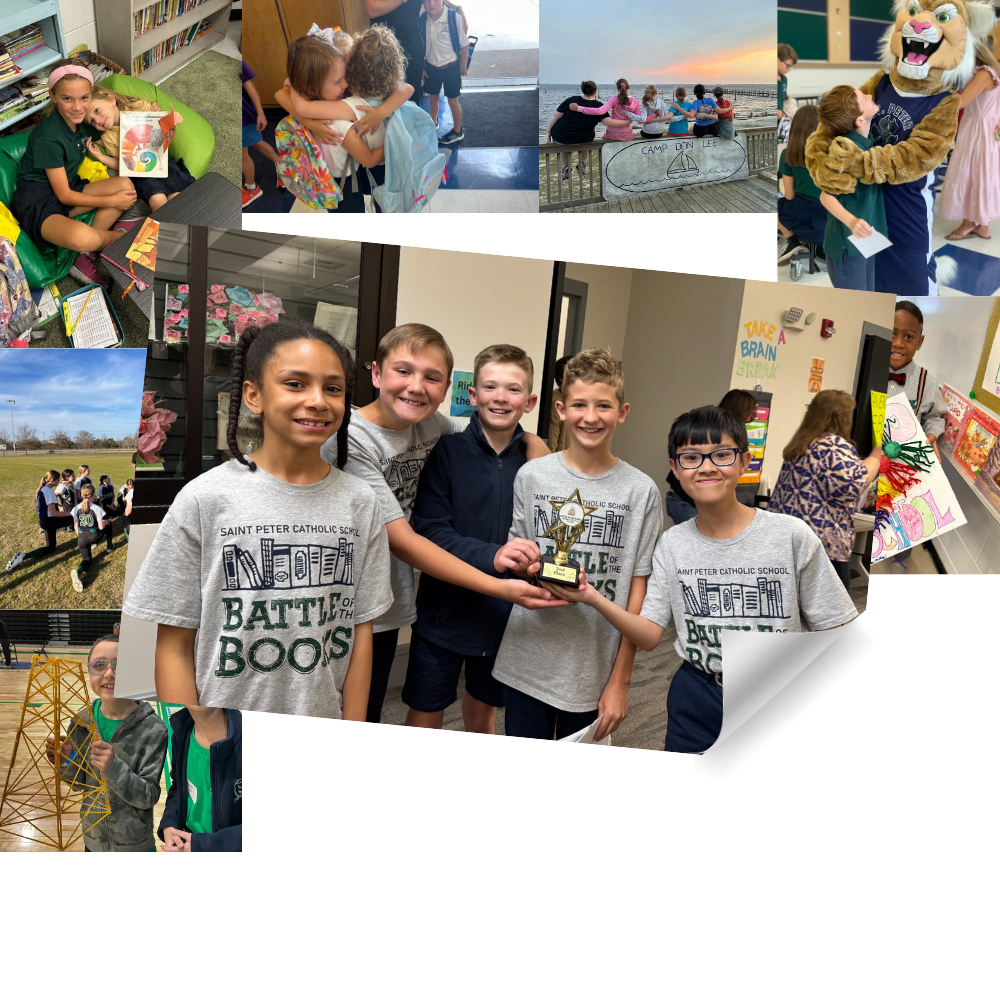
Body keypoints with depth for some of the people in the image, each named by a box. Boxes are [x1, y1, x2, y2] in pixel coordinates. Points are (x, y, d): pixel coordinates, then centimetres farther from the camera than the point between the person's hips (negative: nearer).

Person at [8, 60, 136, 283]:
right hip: (37, 203, -9)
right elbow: (64, 195, -17)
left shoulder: (84, 121, 1)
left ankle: (85, 255, -12)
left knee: (125, 185, -9)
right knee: (82, 237, -39)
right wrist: (112, 201, -16)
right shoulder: (48, 137, -20)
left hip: (68, 191, 9)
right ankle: (118, 237, -1)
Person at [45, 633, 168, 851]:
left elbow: (149, 797, -21)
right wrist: (66, 764, -18)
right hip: (93, 839, 4)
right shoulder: (82, 720, -9)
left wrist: (114, 767, -35)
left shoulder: (153, 729, -24)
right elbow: (83, 782, 3)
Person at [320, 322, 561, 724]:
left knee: (368, 724, 18)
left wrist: (531, 438, -1)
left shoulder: (431, 425, 0)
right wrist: (500, 588, -24)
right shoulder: (349, 439, -20)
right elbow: (400, 540, -21)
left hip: (388, 611, 6)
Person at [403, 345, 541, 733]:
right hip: (444, 611, -2)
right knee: (423, 724, 9)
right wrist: (491, 555, -32)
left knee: (482, 719, 21)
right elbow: (429, 532, -17)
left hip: (504, 617, 3)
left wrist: (538, 562, -17)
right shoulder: (447, 451, -9)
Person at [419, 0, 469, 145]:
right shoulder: (422, 19, -13)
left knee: (452, 100, 10)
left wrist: (463, 66, -5)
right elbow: (419, 45, 0)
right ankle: (433, 123, 46)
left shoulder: (455, 17, -22)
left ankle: (457, 131, 30)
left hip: (451, 67, -3)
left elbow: (464, 44, -13)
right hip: (430, 67, 3)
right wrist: (421, 67, 5)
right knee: (432, 98, 20)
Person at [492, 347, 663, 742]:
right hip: (528, 665, 1)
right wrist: (542, 578, -16)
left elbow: (638, 592, -2)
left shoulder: (641, 491, -4)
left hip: (595, 674, 0)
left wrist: (620, 681, -3)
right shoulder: (532, 476, -2)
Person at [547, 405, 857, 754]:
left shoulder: (791, 535, -12)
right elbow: (649, 635, -6)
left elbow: (833, 632, -6)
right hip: (696, 702, 3)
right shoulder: (672, 545, -3)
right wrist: (595, 599, -21)